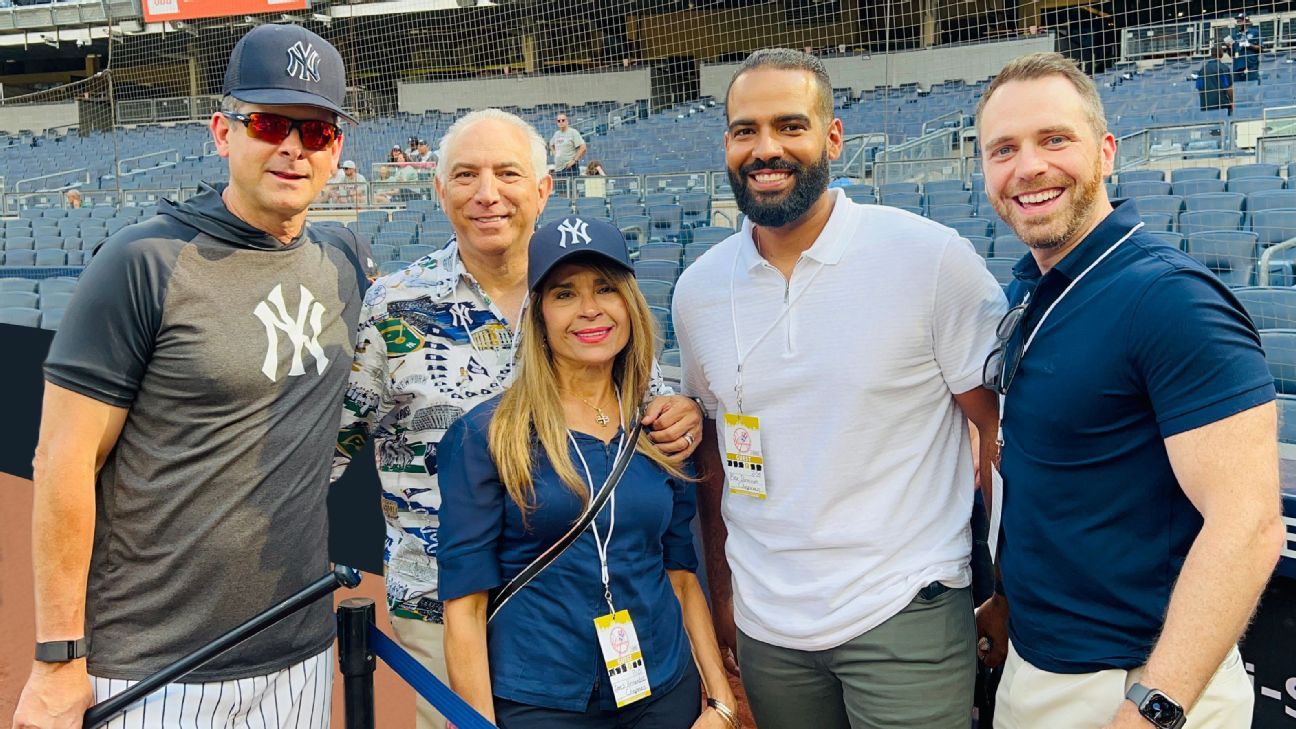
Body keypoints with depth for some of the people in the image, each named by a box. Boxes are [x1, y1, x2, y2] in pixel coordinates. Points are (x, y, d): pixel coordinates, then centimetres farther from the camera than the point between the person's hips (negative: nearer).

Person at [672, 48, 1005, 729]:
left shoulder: (932, 258, -11)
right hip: (765, 629, 4)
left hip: (906, 617, -3)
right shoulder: (698, 290, 2)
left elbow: (1000, 429, -5)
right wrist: (721, 594, 14)